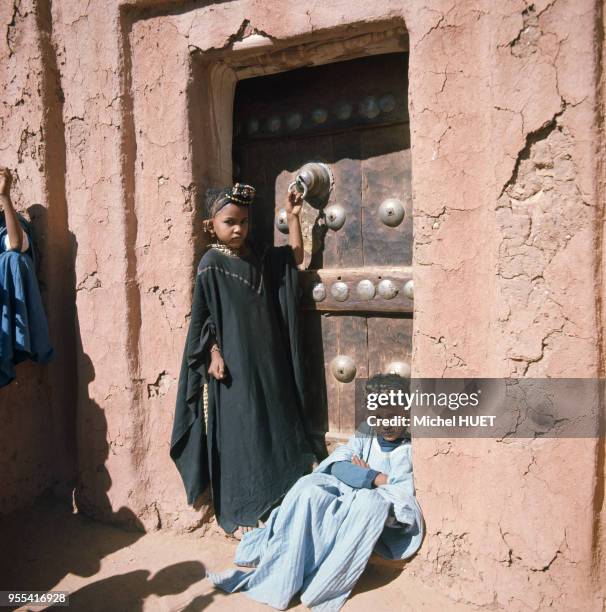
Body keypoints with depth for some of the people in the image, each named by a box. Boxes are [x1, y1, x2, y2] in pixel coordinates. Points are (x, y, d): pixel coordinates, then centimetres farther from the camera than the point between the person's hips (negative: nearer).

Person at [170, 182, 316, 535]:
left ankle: (270, 505, 29)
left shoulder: (258, 258, 8)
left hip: (266, 361, 6)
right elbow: (202, 316, -8)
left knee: (272, 428, 13)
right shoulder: (212, 263, -8)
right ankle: (239, 514, 17)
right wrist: (214, 355, -14)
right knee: (238, 434, 2)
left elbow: (296, 257, 17)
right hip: (234, 363, -6)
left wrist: (293, 216, 11)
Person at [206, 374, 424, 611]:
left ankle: (317, 587, -30)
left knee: (370, 500, -37)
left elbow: (406, 491, -12)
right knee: (308, 489, -22)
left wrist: (363, 475, -6)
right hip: (350, 504, 4)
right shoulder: (366, 434, 11)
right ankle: (278, 579, -26)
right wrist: (375, 478, -16)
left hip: (391, 517, -4)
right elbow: (337, 465, -2)